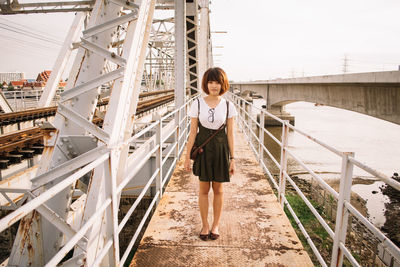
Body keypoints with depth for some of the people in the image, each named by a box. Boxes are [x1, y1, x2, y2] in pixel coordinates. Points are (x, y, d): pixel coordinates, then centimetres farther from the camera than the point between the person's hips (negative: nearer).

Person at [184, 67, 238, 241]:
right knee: (203, 189, 10)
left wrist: (232, 158, 1)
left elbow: (230, 133, 2)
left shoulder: (228, 106, -1)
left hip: (221, 149, 1)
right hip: (202, 149, 0)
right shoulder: (197, 103, -2)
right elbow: (193, 132, -1)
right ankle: (205, 225, 28)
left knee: (218, 189, 11)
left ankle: (215, 225, 30)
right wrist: (187, 156, -1)